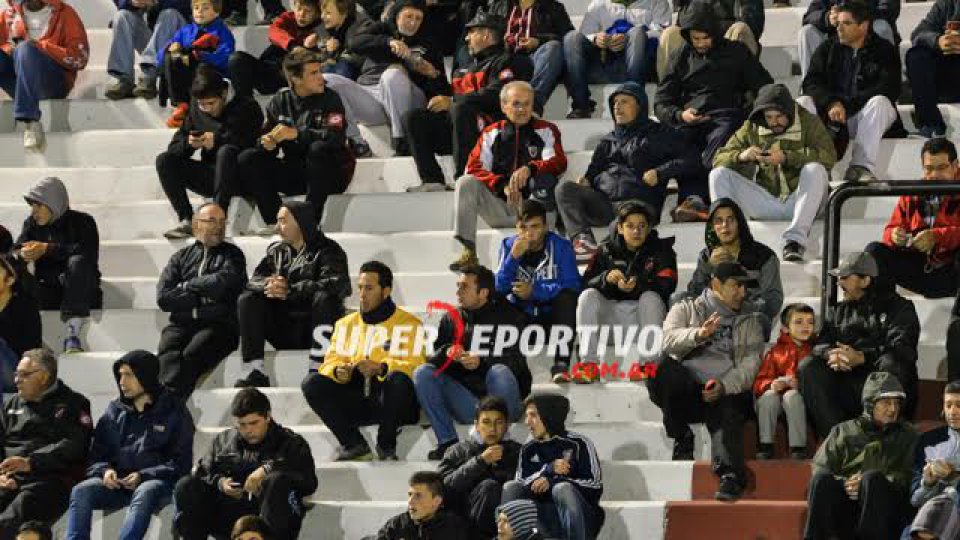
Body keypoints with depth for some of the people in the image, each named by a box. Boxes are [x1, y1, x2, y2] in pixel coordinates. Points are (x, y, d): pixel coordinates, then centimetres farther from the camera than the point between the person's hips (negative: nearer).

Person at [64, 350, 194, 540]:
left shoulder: (174, 412, 4)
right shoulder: (114, 411, 16)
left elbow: (181, 463, -1)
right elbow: (96, 455, 17)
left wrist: (143, 476, -14)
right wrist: (105, 470, -8)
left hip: (156, 482, -4)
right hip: (117, 483, 4)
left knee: (145, 493, -40)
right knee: (81, 491, -26)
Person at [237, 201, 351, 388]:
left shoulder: (328, 250, -2)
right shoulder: (277, 250, 16)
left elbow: (337, 285, -21)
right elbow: (255, 280, 4)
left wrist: (290, 290, -25)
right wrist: (268, 285, -22)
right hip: (284, 333, 5)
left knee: (324, 298, -32)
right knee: (247, 300, -12)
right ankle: (253, 371, -23)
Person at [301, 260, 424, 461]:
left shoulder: (408, 324, 2)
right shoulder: (346, 323, 18)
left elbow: (415, 366, -11)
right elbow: (331, 361, 11)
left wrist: (380, 368, -26)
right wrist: (338, 371, -13)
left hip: (389, 400, -4)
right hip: (355, 403, 4)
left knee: (398, 380, -37)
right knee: (312, 383, -17)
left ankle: (386, 445, -17)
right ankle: (353, 444, -12)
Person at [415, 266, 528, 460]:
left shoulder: (509, 317, 2)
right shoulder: (451, 319, 16)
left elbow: (516, 360, -12)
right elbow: (433, 358, 6)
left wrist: (481, 363, -28)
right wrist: (446, 354, -18)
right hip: (466, 403, 4)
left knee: (499, 372, -35)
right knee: (422, 373, -14)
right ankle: (447, 442, -20)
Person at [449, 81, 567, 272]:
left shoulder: (546, 131, 9)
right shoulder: (492, 134, 14)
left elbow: (559, 163, -9)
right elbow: (474, 168, 1)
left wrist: (529, 169, -30)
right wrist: (503, 186, -17)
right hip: (499, 207, 2)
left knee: (547, 180, -31)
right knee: (465, 183, -19)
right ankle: (468, 252, -27)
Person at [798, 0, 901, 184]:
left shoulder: (884, 50, 2)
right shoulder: (827, 49, 12)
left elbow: (888, 89, -12)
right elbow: (811, 83, 0)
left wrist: (846, 106, -22)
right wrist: (832, 104, -23)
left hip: (863, 116, -3)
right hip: (829, 113, 3)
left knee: (878, 102, -33)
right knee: (802, 103, -22)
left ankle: (862, 167, -44)